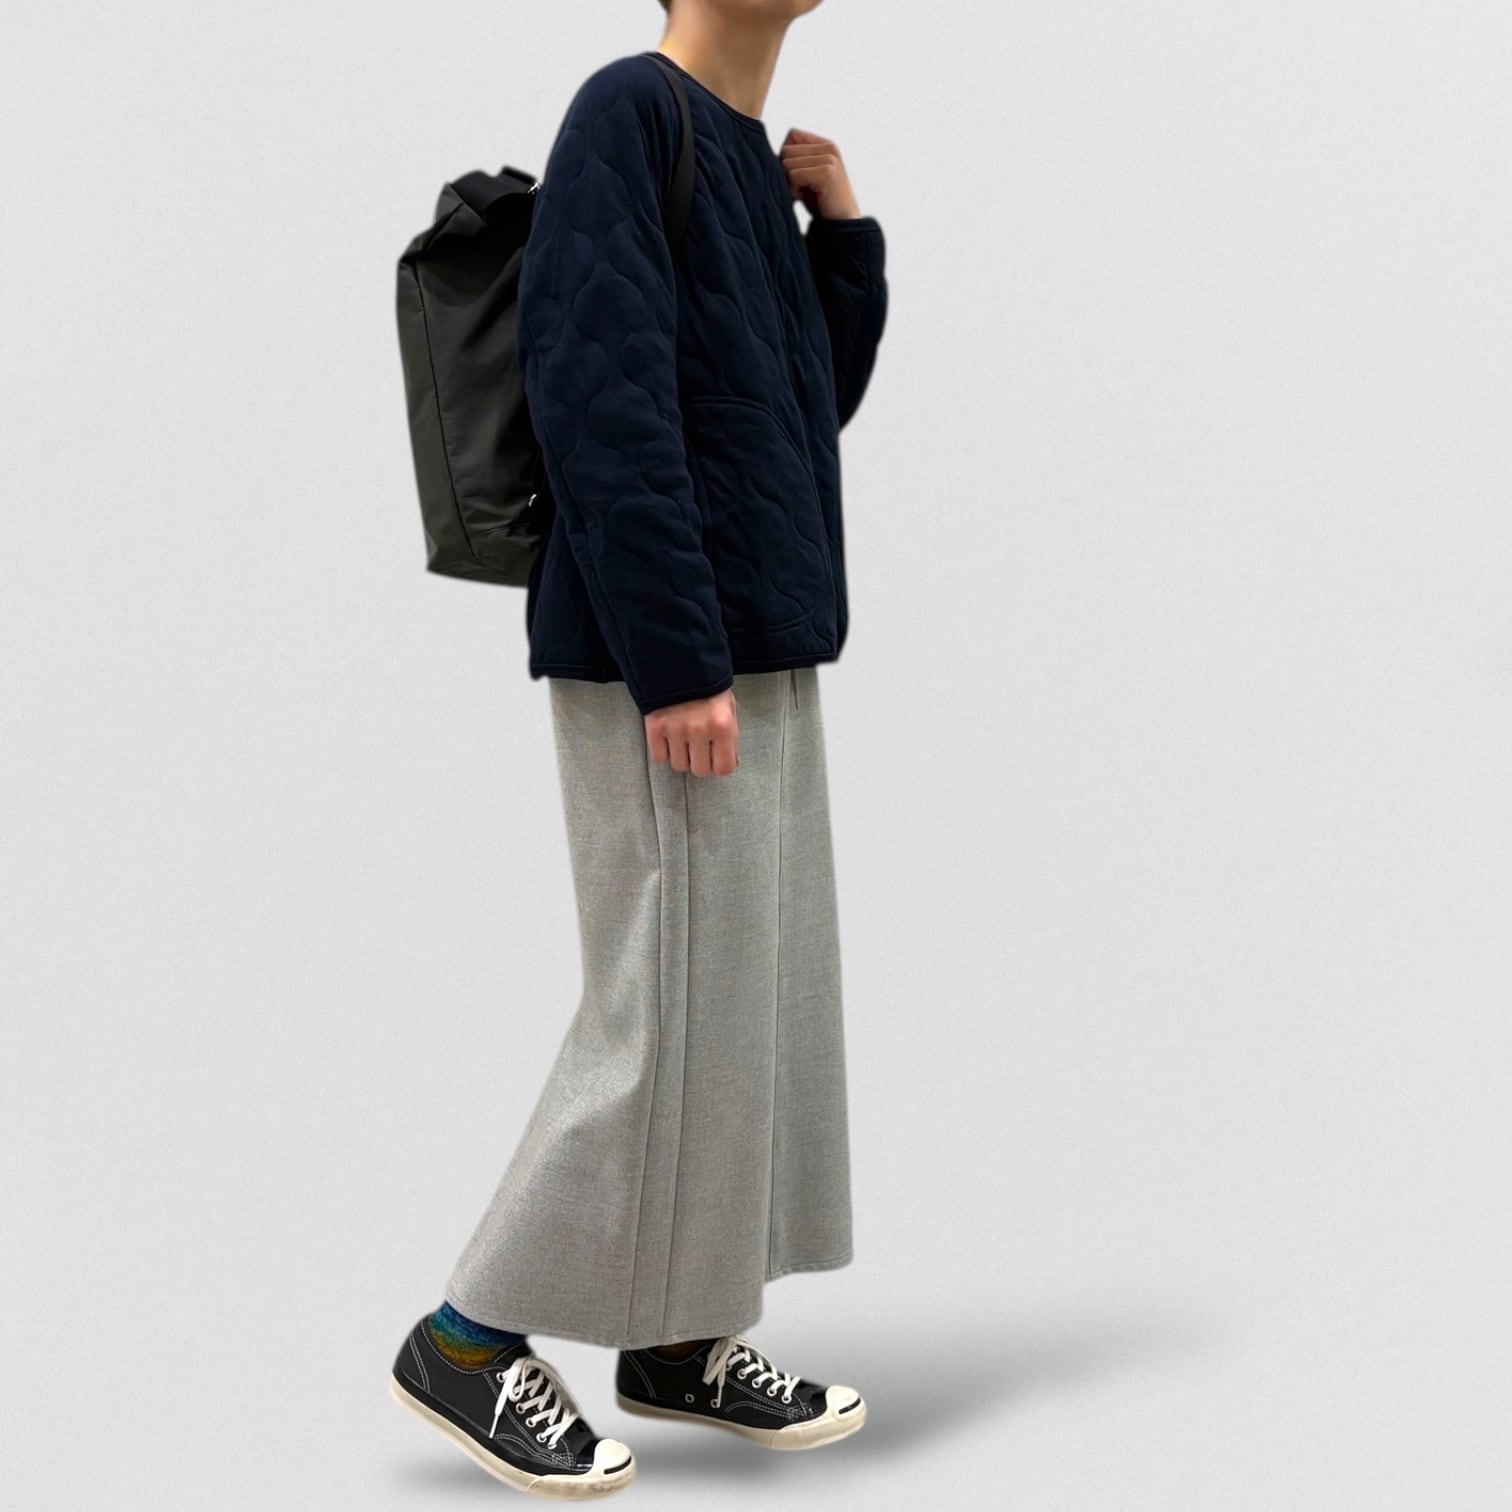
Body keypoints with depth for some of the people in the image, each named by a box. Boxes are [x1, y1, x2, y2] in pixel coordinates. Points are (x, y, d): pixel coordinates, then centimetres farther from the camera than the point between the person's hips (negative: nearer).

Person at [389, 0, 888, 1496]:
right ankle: (472, 1335, 7)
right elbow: (601, 399, -18)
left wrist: (841, 227, 8)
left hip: (761, 655, 9)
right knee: (678, 1008, -6)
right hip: (666, 660, -9)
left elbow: (812, 403, 20)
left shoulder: (754, 164, 17)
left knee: (758, 993, 10)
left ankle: (680, 1335, 19)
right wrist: (676, 661, -21)